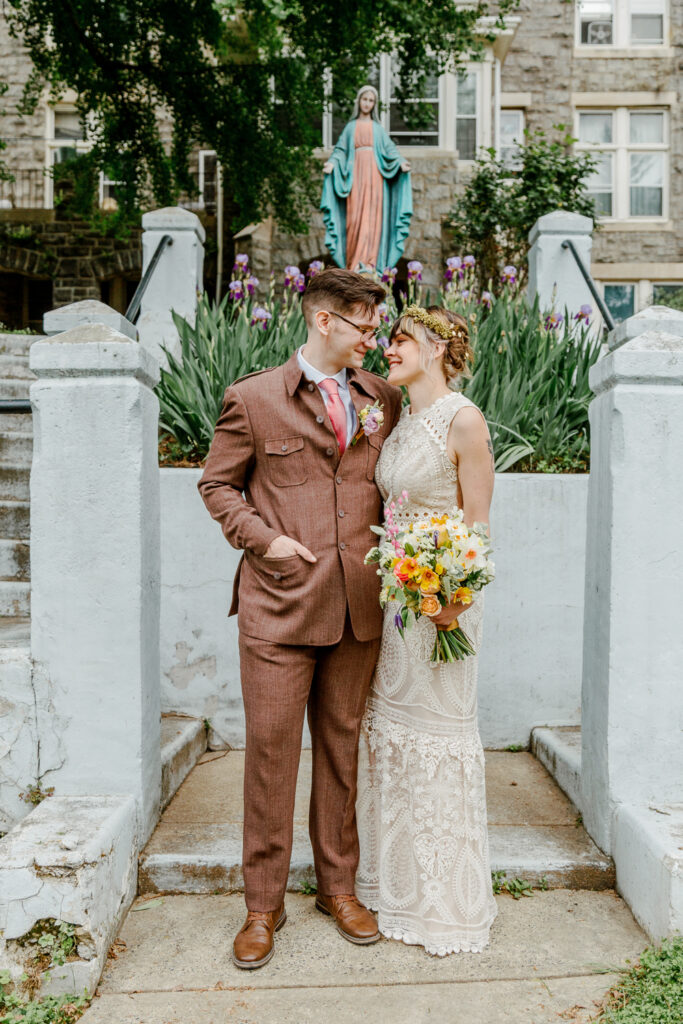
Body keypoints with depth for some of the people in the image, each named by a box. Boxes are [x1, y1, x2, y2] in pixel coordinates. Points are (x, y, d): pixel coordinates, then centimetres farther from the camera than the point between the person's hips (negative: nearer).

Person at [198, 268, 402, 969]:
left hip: (359, 605, 3)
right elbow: (217, 484, 6)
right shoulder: (252, 398, 1)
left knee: (342, 748, 14)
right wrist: (264, 539, -8)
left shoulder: (383, 399, 10)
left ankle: (338, 885, 32)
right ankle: (263, 904, 22)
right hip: (279, 602, -3)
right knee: (271, 752, 3)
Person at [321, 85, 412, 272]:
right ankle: (354, 262, -11)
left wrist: (400, 162, -10)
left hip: (374, 174, 1)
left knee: (373, 217, -9)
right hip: (355, 174, 0)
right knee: (355, 217, -11)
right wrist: (332, 163, -11)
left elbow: (389, 149, 9)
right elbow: (341, 149, 9)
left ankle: (369, 262, -12)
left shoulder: (378, 128, 19)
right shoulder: (350, 127, 18)